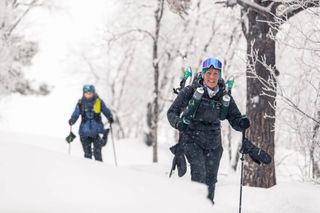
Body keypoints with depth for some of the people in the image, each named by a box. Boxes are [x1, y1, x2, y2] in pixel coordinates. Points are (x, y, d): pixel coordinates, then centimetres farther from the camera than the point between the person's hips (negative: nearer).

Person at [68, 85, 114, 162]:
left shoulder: (99, 102, 4)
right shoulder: (80, 104, 5)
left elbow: (106, 111, 9)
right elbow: (75, 115, 7)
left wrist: (110, 118, -10)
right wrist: (72, 121, -12)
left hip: (96, 132, -1)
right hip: (85, 132, 1)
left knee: (97, 152, -4)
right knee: (87, 153, 3)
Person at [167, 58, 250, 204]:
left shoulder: (225, 97, 3)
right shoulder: (190, 91, -7)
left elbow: (235, 119, 2)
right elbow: (172, 112, -6)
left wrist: (242, 123, -22)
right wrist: (178, 123, -28)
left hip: (213, 143, 3)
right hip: (191, 139, -3)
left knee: (210, 179, 4)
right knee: (199, 170, -23)